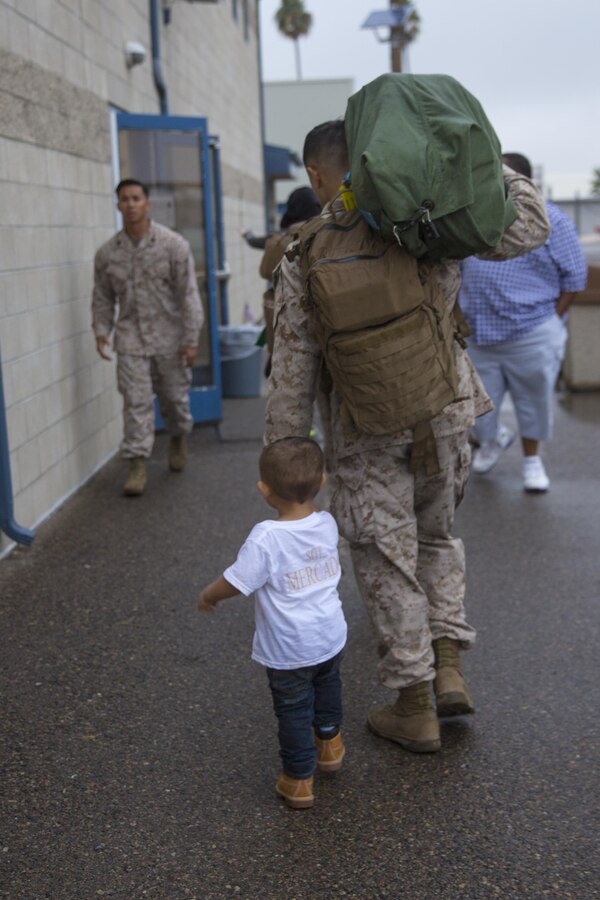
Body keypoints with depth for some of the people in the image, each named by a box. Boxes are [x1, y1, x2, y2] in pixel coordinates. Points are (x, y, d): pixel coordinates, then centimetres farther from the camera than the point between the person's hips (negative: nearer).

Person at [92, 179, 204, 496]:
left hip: (169, 338, -1)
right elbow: (103, 298, 11)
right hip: (131, 339, 1)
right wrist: (101, 331, -3)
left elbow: (188, 294, -7)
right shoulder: (107, 253, 2)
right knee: (136, 402, -4)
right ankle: (137, 466, -1)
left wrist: (191, 339, -10)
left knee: (175, 396, 12)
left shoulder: (173, 245, -7)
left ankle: (178, 439, 41)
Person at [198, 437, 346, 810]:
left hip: (288, 649, -6)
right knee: (327, 683, 32)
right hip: (331, 637, 6)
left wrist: (208, 595, -2)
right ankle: (330, 742, 53)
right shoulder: (327, 524, -8)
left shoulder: (266, 538, -27)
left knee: (293, 709, 12)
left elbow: (236, 582, -21)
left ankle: (299, 779, 24)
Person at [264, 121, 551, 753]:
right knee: (435, 534, 26)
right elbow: (529, 228, -6)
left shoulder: (304, 257, -10)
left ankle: (414, 708, 18)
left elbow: (293, 367, -8)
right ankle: (448, 667, 18)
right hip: (445, 415, 3)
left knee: (386, 560, 9)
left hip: (368, 431, -3)